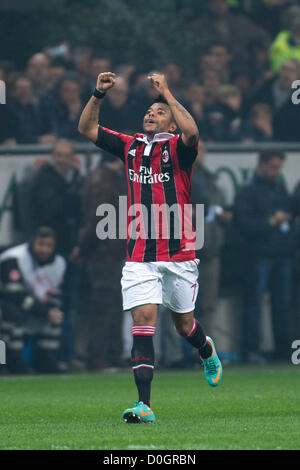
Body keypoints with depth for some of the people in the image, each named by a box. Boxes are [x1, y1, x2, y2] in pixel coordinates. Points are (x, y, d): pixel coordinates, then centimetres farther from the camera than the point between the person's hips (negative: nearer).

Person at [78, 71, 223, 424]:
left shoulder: (178, 149, -2)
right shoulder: (130, 146, 10)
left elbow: (191, 132, -26)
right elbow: (86, 129, 10)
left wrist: (166, 93, -22)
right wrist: (98, 95, -3)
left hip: (178, 255, -2)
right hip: (139, 257, 2)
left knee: (183, 324, 13)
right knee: (143, 322, -11)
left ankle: (207, 351, 50)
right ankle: (144, 405, -16)